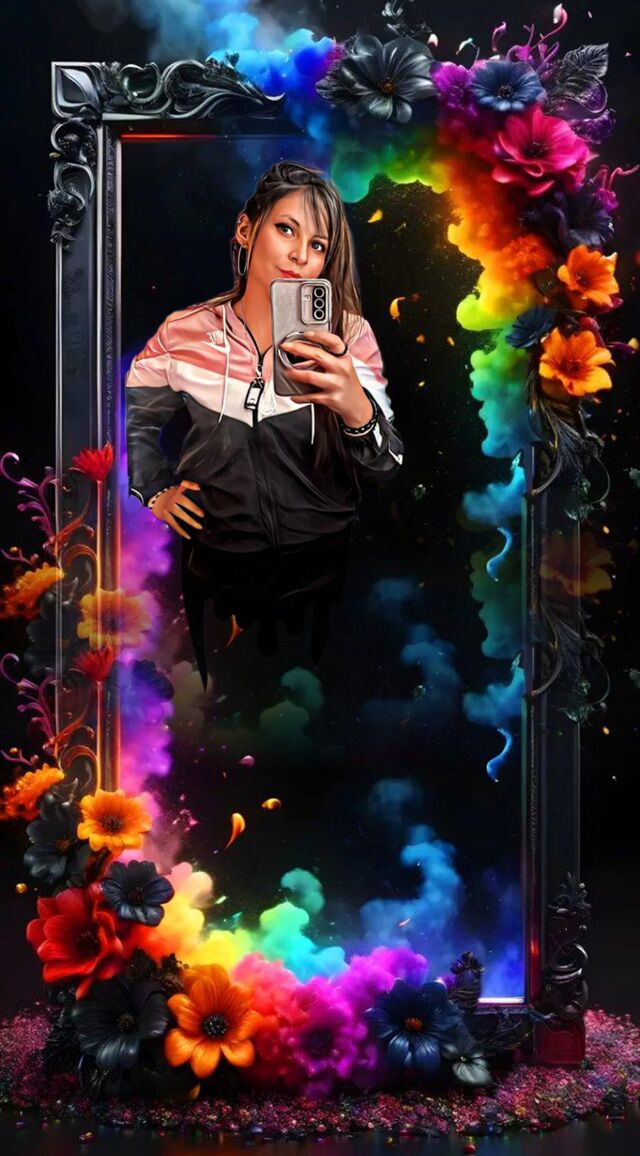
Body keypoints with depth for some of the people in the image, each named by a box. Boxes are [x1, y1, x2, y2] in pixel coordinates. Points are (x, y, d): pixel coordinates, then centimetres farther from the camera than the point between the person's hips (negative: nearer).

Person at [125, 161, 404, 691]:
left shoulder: (350, 335, -9)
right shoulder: (186, 333, -6)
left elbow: (385, 474, -15)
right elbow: (131, 419, 12)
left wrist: (357, 411, -34)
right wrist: (156, 492, 1)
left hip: (322, 573, -1)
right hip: (218, 573, 1)